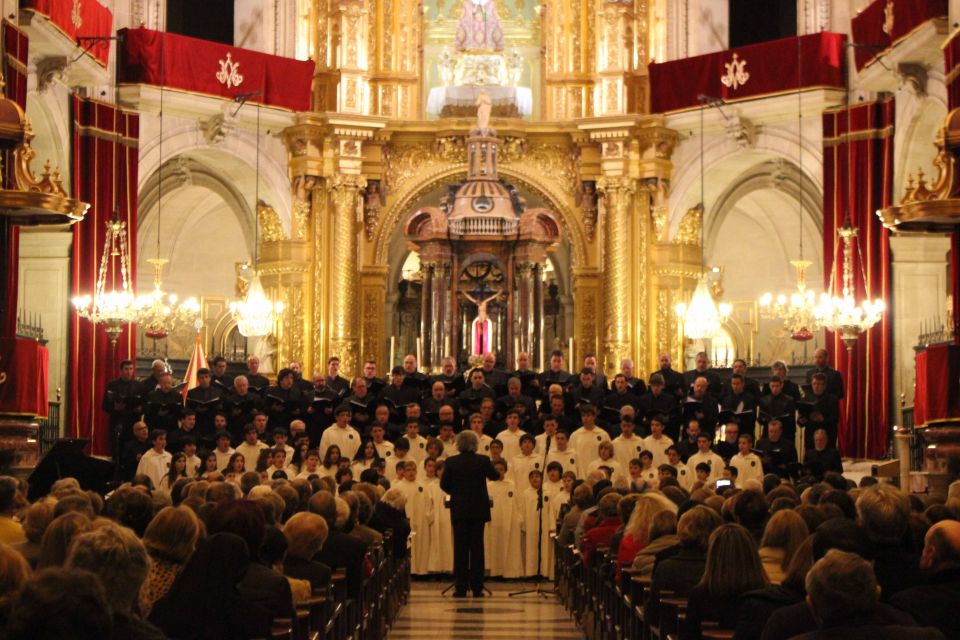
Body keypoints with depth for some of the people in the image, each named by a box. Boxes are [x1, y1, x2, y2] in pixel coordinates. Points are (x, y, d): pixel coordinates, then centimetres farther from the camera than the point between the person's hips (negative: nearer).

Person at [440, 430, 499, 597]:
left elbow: (444, 484, -1)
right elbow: (494, 476, 10)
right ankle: (477, 588, 4)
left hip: (459, 510, 0)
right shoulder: (482, 460, -7)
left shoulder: (451, 462, -5)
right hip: (478, 510, 0)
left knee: (460, 548, 4)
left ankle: (461, 588, 2)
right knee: (477, 548, 5)